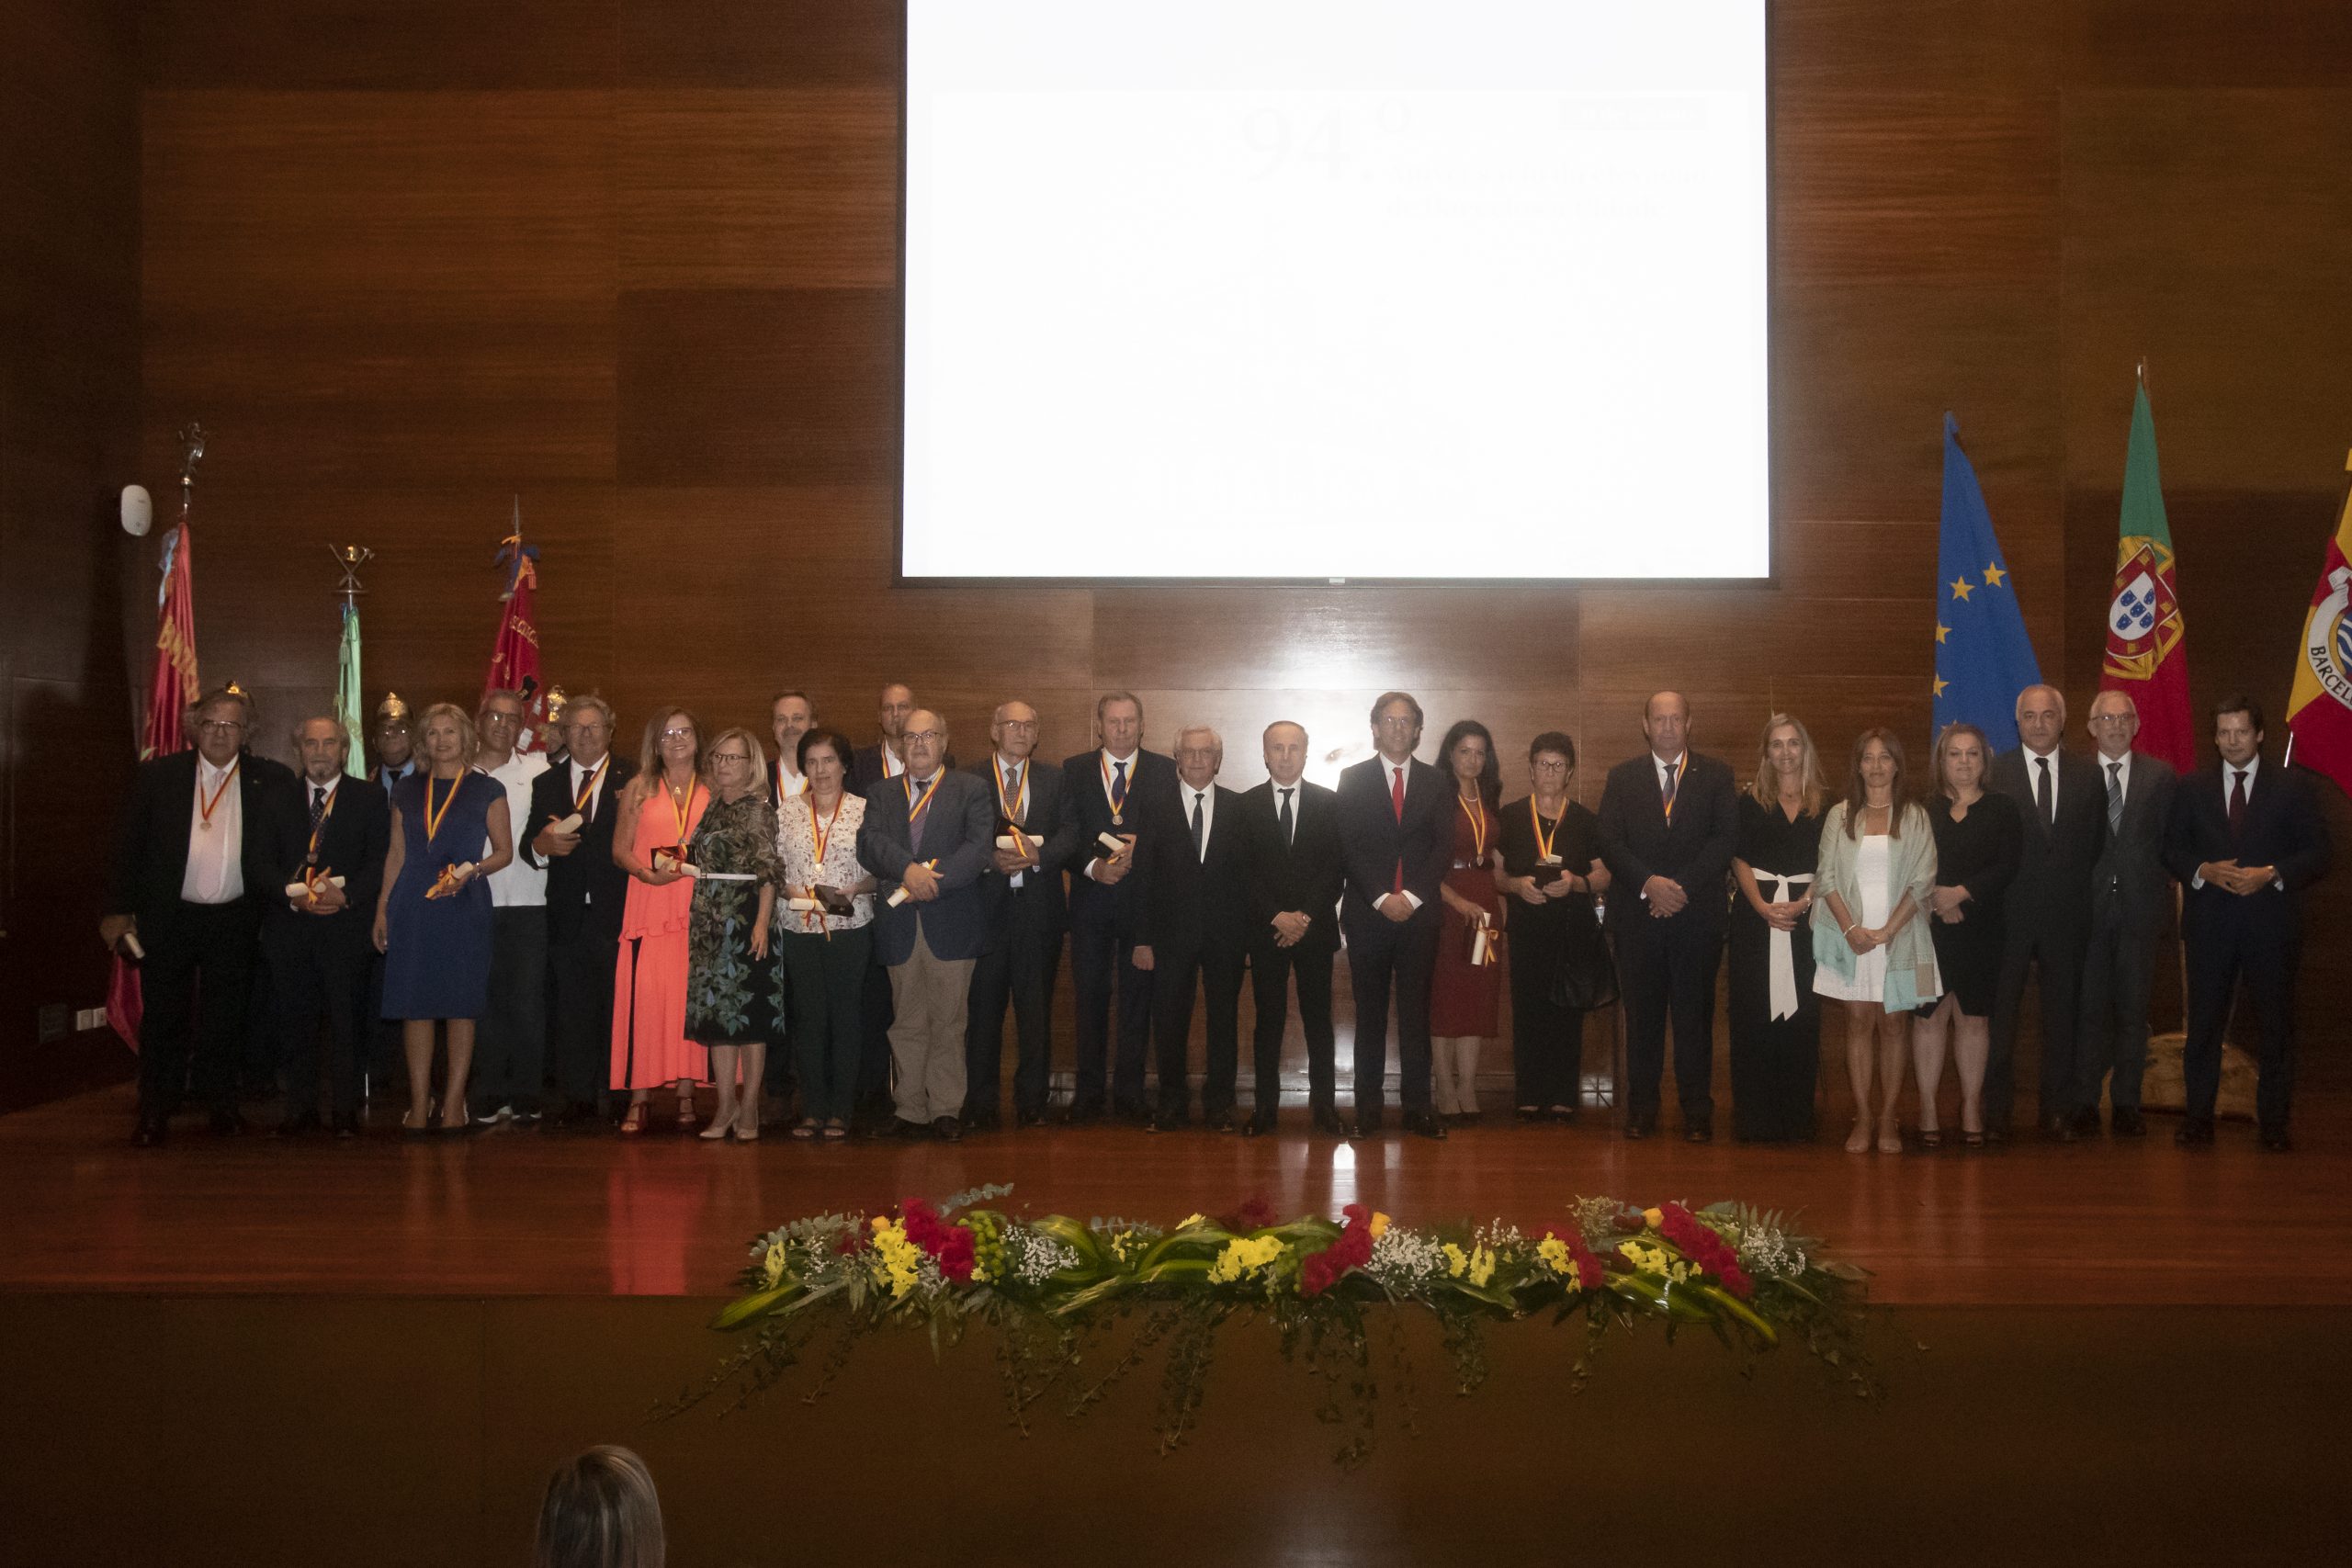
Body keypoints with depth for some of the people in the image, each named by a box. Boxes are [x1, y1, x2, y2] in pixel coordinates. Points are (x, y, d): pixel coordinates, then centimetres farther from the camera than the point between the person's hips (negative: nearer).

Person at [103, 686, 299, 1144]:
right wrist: (118, 910, -2)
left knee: (225, 1017, 10)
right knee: (164, 1016, 5)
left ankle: (223, 1106, 23)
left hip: (235, 921, 0)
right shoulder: (158, 775, 1)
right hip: (169, 916, 0)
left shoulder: (272, 781, 1)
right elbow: (129, 845, 2)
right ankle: (155, 1113, 16)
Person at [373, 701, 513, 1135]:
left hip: (464, 904, -2)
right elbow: (396, 853, 15)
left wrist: (472, 870, -14)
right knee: (415, 1005, 1)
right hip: (412, 907, 3)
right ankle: (419, 1104, 7)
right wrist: (382, 908, 9)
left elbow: (504, 851, 4)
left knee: (461, 1005, -1)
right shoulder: (407, 791, 13)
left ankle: (454, 1103, 5)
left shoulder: (486, 790, 5)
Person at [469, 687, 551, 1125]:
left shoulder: (538, 768, 4)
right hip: (476, 904, 1)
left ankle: (526, 1096, 6)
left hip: (528, 904, -1)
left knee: (528, 1002, -2)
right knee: (485, 1002, 5)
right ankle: (489, 1096, 13)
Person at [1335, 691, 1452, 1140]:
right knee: (1370, 1013, 3)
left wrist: (1412, 897, -9)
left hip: (1418, 913, 1)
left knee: (1416, 1012, 1)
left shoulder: (1436, 783, 10)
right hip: (1367, 913, -1)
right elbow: (1349, 847, -1)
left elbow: (1443, 848, 3)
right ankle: (1367, 1107, 7)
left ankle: (1417, 1106, 4)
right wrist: (1381, 898, -11)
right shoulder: (1353, 779, 6)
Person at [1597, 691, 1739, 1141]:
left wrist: (1682, 886, -12)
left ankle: (1697, 1111, 7)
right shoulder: (1622, 778, 11)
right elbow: (1610, 841, 1)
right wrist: (1649, 883, -14)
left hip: (1698, 914, -1)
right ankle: (1641, 1108, 11)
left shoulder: (1715, 776, 8)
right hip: (1638, 915, 1)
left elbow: (1726, 839, -1)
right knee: (1642, 1014, 4)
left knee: (1695, 1013, 1)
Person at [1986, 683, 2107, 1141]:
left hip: (2067, 915, 3)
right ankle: (1995, 1110, 10)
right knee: (2000, 1013, 2)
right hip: (2010, 913, -2)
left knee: (2062, 1013, 9)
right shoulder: (1994, 772, -1)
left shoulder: (2087, 776, 7)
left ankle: (2057, 1110, 19)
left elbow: (2096, 845, 8)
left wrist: (2076, 894, -1)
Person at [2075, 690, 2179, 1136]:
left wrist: (2162, 883, -1)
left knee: (2133, 1007, 5)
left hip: (2140, 904, 1)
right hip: (2089, 907, -1)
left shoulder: (2161, 776, 7)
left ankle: (2126, 1104, 12)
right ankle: (2085, 1104, 8)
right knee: (2089, 1007, 1)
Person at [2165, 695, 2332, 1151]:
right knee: (2204, 1023, 4)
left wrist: (2272, 874, -15)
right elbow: (2173, 849, 8)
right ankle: (2198, 1117, 12)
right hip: (2209, 922, 1)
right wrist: (2204, 871, -11)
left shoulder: (2291, 786, 3)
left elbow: (2317, 853, 0)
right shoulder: (2194, 789, 9)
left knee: (2276, 1024, 4)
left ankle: (2273, 1122, 12)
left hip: (2271, 922, -1)